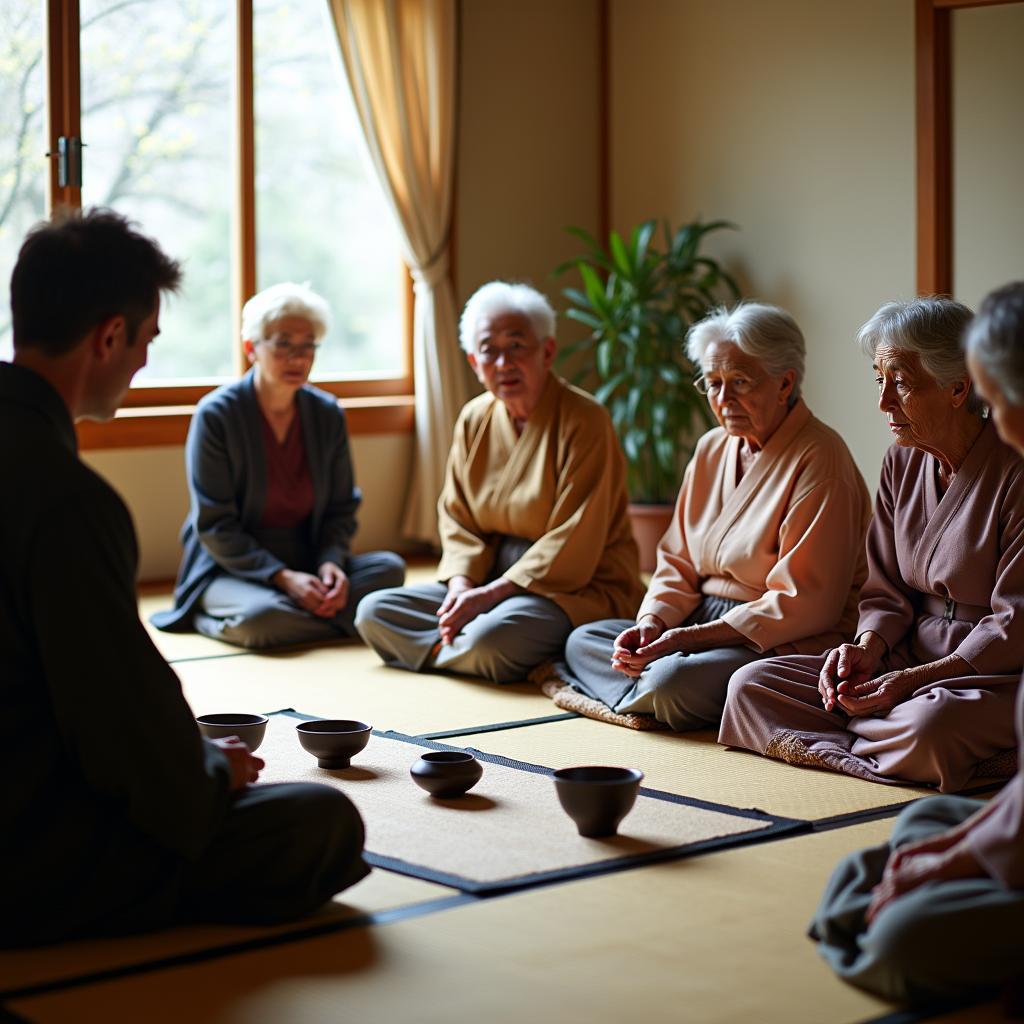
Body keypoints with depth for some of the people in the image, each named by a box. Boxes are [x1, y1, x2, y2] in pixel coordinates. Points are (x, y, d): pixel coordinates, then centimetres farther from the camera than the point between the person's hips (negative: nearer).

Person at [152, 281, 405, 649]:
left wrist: (330, 562, -15)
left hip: (304, 562, 7)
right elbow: (214, 526, -14)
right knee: (262, 617, -39)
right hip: (230, 569, -6)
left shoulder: (327, 414, 3)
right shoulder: (216, 415, -11)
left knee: (390, 567, -20)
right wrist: (282, 577, -24)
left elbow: (341, 508, 7)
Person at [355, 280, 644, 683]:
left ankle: (442, 651, -1)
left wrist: (491, 594, -22)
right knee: (373, 612, -6)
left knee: (490, 639, -36)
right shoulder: (474, 419, 7)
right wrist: (461, 585, -11)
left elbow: (572, 546, -18)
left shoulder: (582, 420, -14)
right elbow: (457, 519, 9)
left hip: (577, 589, -7)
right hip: (492, 577, 7)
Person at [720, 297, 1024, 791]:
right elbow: (887, 593, 11)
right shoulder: (902, 463, 9)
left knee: (932, 724, -40)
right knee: (751, 684, -8)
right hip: (909, 660, 7)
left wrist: (911, 680, -21)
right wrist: (867, 649, -11)